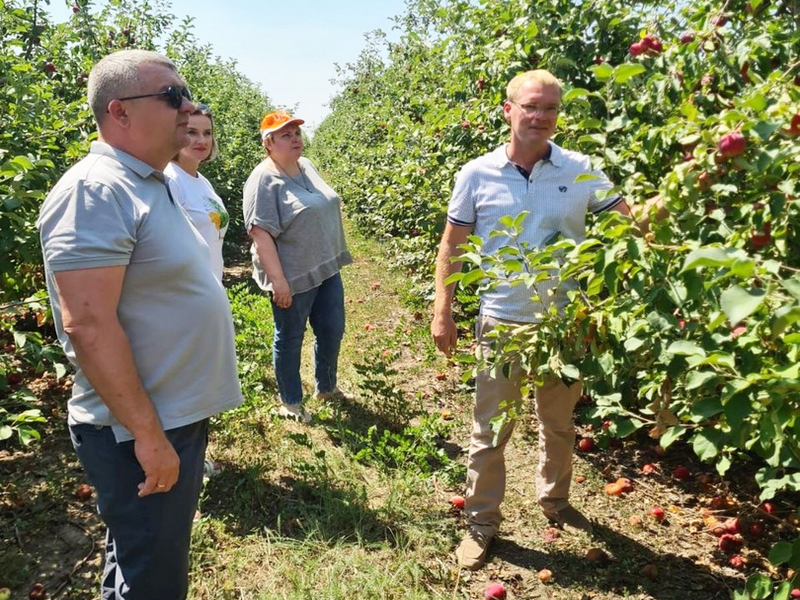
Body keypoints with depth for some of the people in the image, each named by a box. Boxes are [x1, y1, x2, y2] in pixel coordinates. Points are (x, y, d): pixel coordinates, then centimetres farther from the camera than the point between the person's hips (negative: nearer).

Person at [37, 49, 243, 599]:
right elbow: (87, 324, -26)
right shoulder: (96, 191, -20)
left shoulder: (150, 184, 11)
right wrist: (148, 433, -22)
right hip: (143, 432, -9)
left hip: (179, 415, 9)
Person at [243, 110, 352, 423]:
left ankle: (326, 387, 39)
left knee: (332, 331, 17)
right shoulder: (264, 180, -17)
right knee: (290, 340, 9)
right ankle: (290, 402, 27)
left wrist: (336, 257, 20)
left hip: (327, 269, 8)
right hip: (293, 278, -8)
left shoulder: (307, 166, 8)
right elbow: (260, 232, -22)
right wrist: (278, 280, -24)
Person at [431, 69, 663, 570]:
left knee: (560, 424, 21)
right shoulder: (477, 175, -5)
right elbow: (452, 246, 0)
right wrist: (443, 312, -3)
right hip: (502, 323, -1)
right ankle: (482, 524, 27)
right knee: (490, 432, 9)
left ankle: (555, 500, 45)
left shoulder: (581, 170, -3)